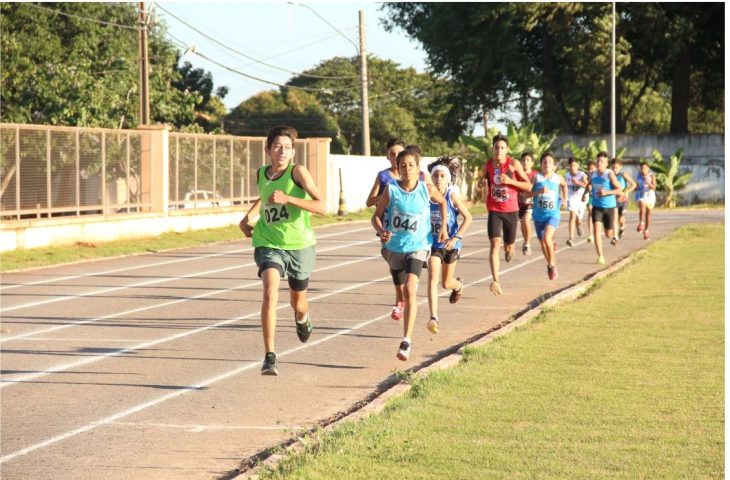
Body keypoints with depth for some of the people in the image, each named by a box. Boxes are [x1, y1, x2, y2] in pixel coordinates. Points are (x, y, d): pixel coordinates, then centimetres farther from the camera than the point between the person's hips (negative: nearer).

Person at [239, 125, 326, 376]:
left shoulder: (298, 171, -13)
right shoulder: (261, 174, 1)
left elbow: (321, 206, -22)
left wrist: (287, 198, -31)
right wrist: (248, 216, 13)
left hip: (299, 245, -1)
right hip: (268, 243, 1)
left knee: (298, 304, 16)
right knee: (270, 294, -23)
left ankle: (302, 318, 56)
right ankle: (269, 357, -21)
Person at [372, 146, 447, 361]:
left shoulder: (427, 189, -8)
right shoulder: (391, 190, -10)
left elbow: (442, 202, 14)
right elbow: (376, 216, -5)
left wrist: (443, 227, 8)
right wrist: (381, 231, -24)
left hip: (418, 247, -2)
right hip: (394, 247, 2)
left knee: (410, 289, -22)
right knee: (403, 291, 19)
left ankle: (406, 341, -25)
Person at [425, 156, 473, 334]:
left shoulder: (452, 195, -14)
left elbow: (468, 217, -12)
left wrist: (456, 238, -19)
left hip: (451, 244, -1)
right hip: (434, 243, 1)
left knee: (446, 283, 12)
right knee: (433, 279, -16)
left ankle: (458, 284, 50)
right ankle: (434, 318, -20)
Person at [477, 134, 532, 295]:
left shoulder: (514, 164, -9)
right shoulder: (488, 165, 0)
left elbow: (528, 186, -8)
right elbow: (481, 182, 19)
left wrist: (510, 181, -22)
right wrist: (482, 182, -6)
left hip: (511, 211, 0)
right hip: (494, 211, 1)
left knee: (509, 244, 13)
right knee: (494, 243, -17)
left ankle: (509, 249, 55)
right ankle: (495, 281, -24)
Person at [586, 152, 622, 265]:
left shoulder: (610, 174, -11)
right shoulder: (593, 174, 4)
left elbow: (619, 190, -13)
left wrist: (606, 192, -26)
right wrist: (589, 188, 3)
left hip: (609, 206, -3)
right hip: (597, 206, 3)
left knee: (609, 234, 8)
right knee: (596, 229, -17)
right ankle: (600, 257, -15)